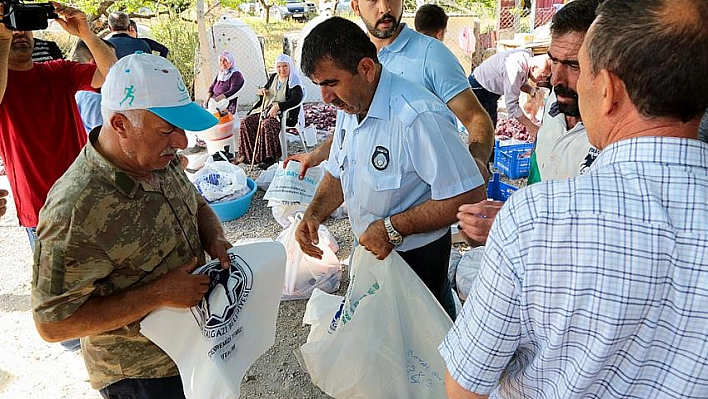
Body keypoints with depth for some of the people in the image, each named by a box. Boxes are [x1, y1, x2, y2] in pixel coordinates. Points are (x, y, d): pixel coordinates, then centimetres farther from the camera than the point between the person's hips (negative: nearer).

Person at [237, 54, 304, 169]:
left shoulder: (294, 82, -5)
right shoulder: (273, 77, 17)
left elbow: (296, 99, -22)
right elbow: (264, 94, 31)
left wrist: (278, 106, -31)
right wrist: (261, 91, 5)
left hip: (283, 113, -7)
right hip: (265, 110, 7)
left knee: (267, 124, -36)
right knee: (246, 122, -12)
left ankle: (270, 157, -31)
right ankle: (248, 154, -9)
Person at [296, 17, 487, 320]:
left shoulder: (419, 117, -31)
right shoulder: (349, 108, -1)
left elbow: (469, 196, -31)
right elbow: (338, 173, 12)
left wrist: (392, 228, -28)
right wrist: (314, 214, -7)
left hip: (415, 258, -7)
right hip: (369, 250, 8)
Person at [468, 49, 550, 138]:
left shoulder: (528, 57, -9)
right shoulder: (516, 69, -35)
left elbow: (520, 82, 10)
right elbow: (512, 105, -32)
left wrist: (531, 89, -13)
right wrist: (530, 127, -26)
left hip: (490, 93, 10)